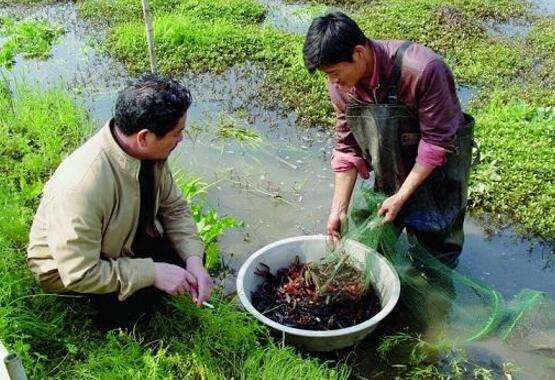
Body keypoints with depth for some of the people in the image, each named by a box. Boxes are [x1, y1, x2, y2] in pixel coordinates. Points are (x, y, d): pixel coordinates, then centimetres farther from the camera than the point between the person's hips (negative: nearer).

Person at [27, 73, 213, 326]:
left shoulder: (148, 152, -19)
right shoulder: (81, 186, -40)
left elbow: (174, 207, -5)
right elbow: (79, 274, -34)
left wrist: (193, 260, -19)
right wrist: (152, 273, -31)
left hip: (124, 239, 5)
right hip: (67, 269, -5)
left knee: (191, 256, -10)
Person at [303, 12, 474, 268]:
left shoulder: (421, 70, -35)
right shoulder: (340, 86, -16)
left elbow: (436, 140, -27)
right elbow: (347, 149, -7)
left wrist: (401, 197, -24)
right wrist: (339, 209, -10)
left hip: (437, 167, -4)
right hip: (390, 174, 5)